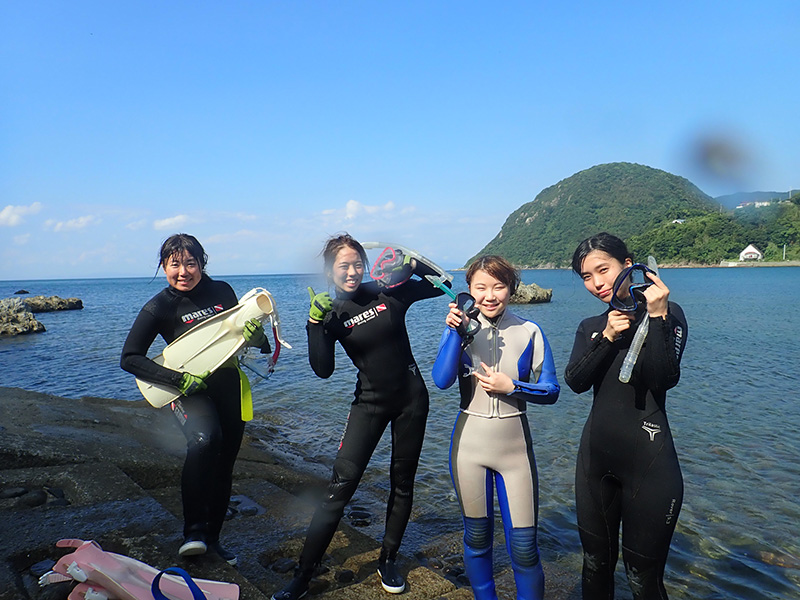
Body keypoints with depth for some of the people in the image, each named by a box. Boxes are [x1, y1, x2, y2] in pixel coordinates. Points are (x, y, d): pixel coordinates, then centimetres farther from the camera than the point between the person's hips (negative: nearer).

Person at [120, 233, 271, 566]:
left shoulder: (222, 291, 0)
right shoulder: (159, 307, -10)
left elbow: (242, 331, 13)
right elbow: (129, 358, -13)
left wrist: (255, 334, -13)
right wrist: (179, 379, -22)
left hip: (229, 385, 5)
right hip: (189, 390, -4)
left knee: (224, 464, 11)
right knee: (203, 440, -34)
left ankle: (212, 536, 29)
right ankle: (194, 530, -20)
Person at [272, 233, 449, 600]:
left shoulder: (390, 292, -6)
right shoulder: (330, 313, -6)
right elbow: (323, 370, -15)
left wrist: (414, 264, -15)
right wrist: (315, 320, -23)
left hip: (411, 398, 1)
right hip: (370, 402, -1)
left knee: (402, 482, 12)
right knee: (341, 483, -9)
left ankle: (388, 561, 31)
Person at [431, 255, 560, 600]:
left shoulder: (529, 332, -4)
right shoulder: (459, 328, -2)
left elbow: (551, 391, -2)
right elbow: (441, 380, -16)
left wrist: (510, 387, -17)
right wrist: (454, 331, -23)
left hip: (515, 446, -1)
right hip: (469, 445, 1)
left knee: (523, 546, 2)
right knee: (477, 538, 15)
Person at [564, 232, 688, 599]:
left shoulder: (666, 314, -4)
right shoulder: (591, 327, 10)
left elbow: (665, 379, -18)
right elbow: (575, 381, -6)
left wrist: (656, 316, -23)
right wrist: (608, 337, -16)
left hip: (648, 461, -5)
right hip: (596, 455, 5)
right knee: (595, 564, 17)